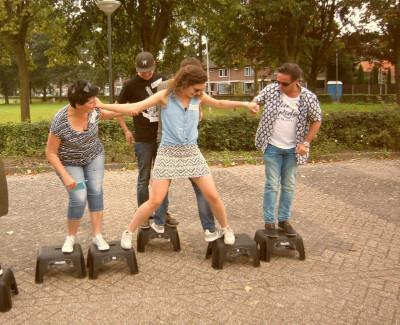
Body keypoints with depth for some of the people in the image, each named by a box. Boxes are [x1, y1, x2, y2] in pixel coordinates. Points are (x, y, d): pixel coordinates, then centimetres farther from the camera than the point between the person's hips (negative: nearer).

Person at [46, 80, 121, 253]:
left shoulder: (93, 110, -18)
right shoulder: (60, 123, -31)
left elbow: (105, 114, 8)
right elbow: (51, 153, -20)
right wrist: (65, 176, -24)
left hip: (94, 156, 4)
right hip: (70, 163, -4)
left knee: (96, 192, -4)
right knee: (79, 199, -13)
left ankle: (97, 236, 6)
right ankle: (71, 237, 11)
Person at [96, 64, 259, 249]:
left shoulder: (199, 97, 2)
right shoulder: (164, 96, -9)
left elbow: (220, 104, 21)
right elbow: (133, 108, -9)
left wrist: (245, 104, 20)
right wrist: (101, 105, -14)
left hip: (191, 152, 3)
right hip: (168, 153, -3)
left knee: (213, 196, 3)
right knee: (155, 201, -4)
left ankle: (226, 229, 28)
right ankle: (128, 232, 17)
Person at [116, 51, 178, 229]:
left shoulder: (161, 80, 3)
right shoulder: (131, 84, -6)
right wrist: (126, 130, -3)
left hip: (162, 136, 3)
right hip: (143, 139, -3)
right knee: (144, 178, 5)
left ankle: (163, 213, 23)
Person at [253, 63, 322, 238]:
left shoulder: (308, 97, -13)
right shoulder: (271, 89, -11)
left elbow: (316, 121, -1)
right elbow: (256, 101, 7)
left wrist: (306, 143, -7)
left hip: (293, 149, 1)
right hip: (272, 147, -1)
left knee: (289, 186, 11)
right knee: (272, 185, 2)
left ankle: (284, 220, 24)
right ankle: (269, 221, 11)